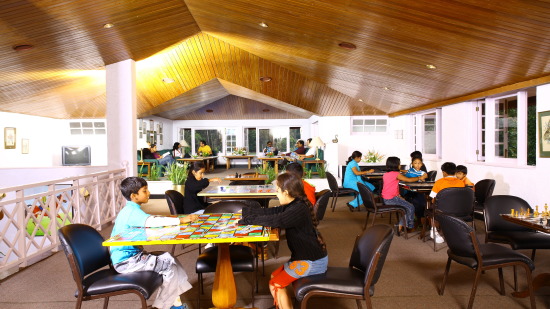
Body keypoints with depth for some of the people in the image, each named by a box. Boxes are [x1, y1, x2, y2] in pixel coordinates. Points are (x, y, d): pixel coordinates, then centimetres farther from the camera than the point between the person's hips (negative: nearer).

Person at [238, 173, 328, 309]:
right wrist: (246, 211, 7)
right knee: (275, 276, 15)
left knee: (275, 284, -1)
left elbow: (274, 220, -31)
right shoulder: (294, 205, 5)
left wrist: (247, 220, -21)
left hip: (313, 262, -9)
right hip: (306, 256, 9)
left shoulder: (299, 209, -25)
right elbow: (271, 211, 8)